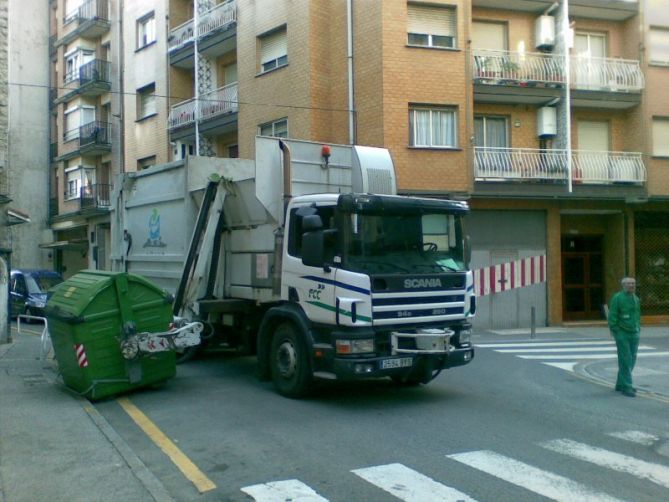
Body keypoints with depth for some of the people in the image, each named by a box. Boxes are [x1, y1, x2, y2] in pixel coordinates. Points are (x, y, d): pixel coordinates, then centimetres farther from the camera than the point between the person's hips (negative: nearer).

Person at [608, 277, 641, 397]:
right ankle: (627, 387, -4)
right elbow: (612, 316, -12)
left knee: (631, 360, 9)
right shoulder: (617, 298, -10)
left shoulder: (636, 298, 11)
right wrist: (614, 333, -15)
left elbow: (637, 315, 18)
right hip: (622, 334, -7)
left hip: (634, 334, 7)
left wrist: (638, 330, 12)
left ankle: (620, 384, 21)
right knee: (625, 360, -8)